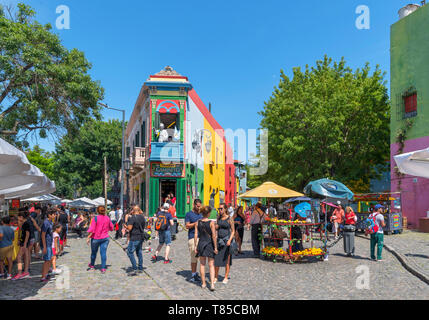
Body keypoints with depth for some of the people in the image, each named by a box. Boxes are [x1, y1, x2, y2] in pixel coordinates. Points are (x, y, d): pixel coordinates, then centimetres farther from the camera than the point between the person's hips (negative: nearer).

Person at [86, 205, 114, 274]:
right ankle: (103, 268, -2)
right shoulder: (107, 218, 0)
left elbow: (91, 229, -17)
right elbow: (111, 228, 11)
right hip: (105, 238, 2)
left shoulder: (96, 218, -13)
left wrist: (88, 238, -11)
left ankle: (92, 265, 37)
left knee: (94, 252, 16)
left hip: (96, 238, -2)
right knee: (103, 252, 2)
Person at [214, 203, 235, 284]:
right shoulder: (218, 218, 8)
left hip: (227, 240, -4)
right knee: (216, 258, 3)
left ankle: (226, 278, 14)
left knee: (226, 259, 3)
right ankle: (215, 277, 13)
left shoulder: (229, 219, -6)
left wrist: (229, 240, -20)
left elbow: (233, 231, -6)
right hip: (219, 239, 4)